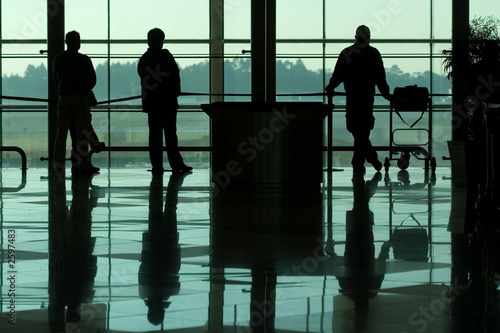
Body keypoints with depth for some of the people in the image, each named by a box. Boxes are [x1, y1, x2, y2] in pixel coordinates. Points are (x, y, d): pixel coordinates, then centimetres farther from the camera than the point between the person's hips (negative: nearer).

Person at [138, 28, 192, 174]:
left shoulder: (143, 59, 6)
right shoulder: (166, 56, -9)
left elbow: (143, 78, 10)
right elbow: (175, 76, -6)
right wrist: (175, 92, 8)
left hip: (150, 102, 4)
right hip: (167, 101, -4)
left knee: (154, 134, 5)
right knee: (170, 133, -2)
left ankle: (156, 165, 2)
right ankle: (176, 164, -3)